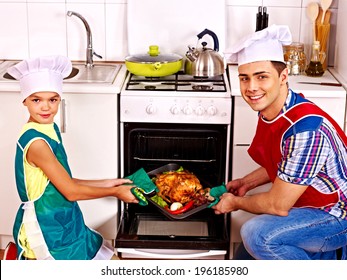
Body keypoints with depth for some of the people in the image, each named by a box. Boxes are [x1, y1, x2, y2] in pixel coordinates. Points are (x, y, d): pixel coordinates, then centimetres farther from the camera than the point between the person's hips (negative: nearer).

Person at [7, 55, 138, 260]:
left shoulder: (51, 129, 2)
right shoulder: (36, 142, -26)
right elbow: (70, 192, -21)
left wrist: (105, 183, 8)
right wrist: (115, 192, -9)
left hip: (63, 223, 9)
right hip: (45, 231, -9)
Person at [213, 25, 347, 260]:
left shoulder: (305, 127, -33)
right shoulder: (270, 111, -5)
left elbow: (278, 205, -26)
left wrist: (235, 201, -10)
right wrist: (246, 183, 8)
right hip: (311, 203, 9)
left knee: (257, 233, -29)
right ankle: (324, 252, 26)